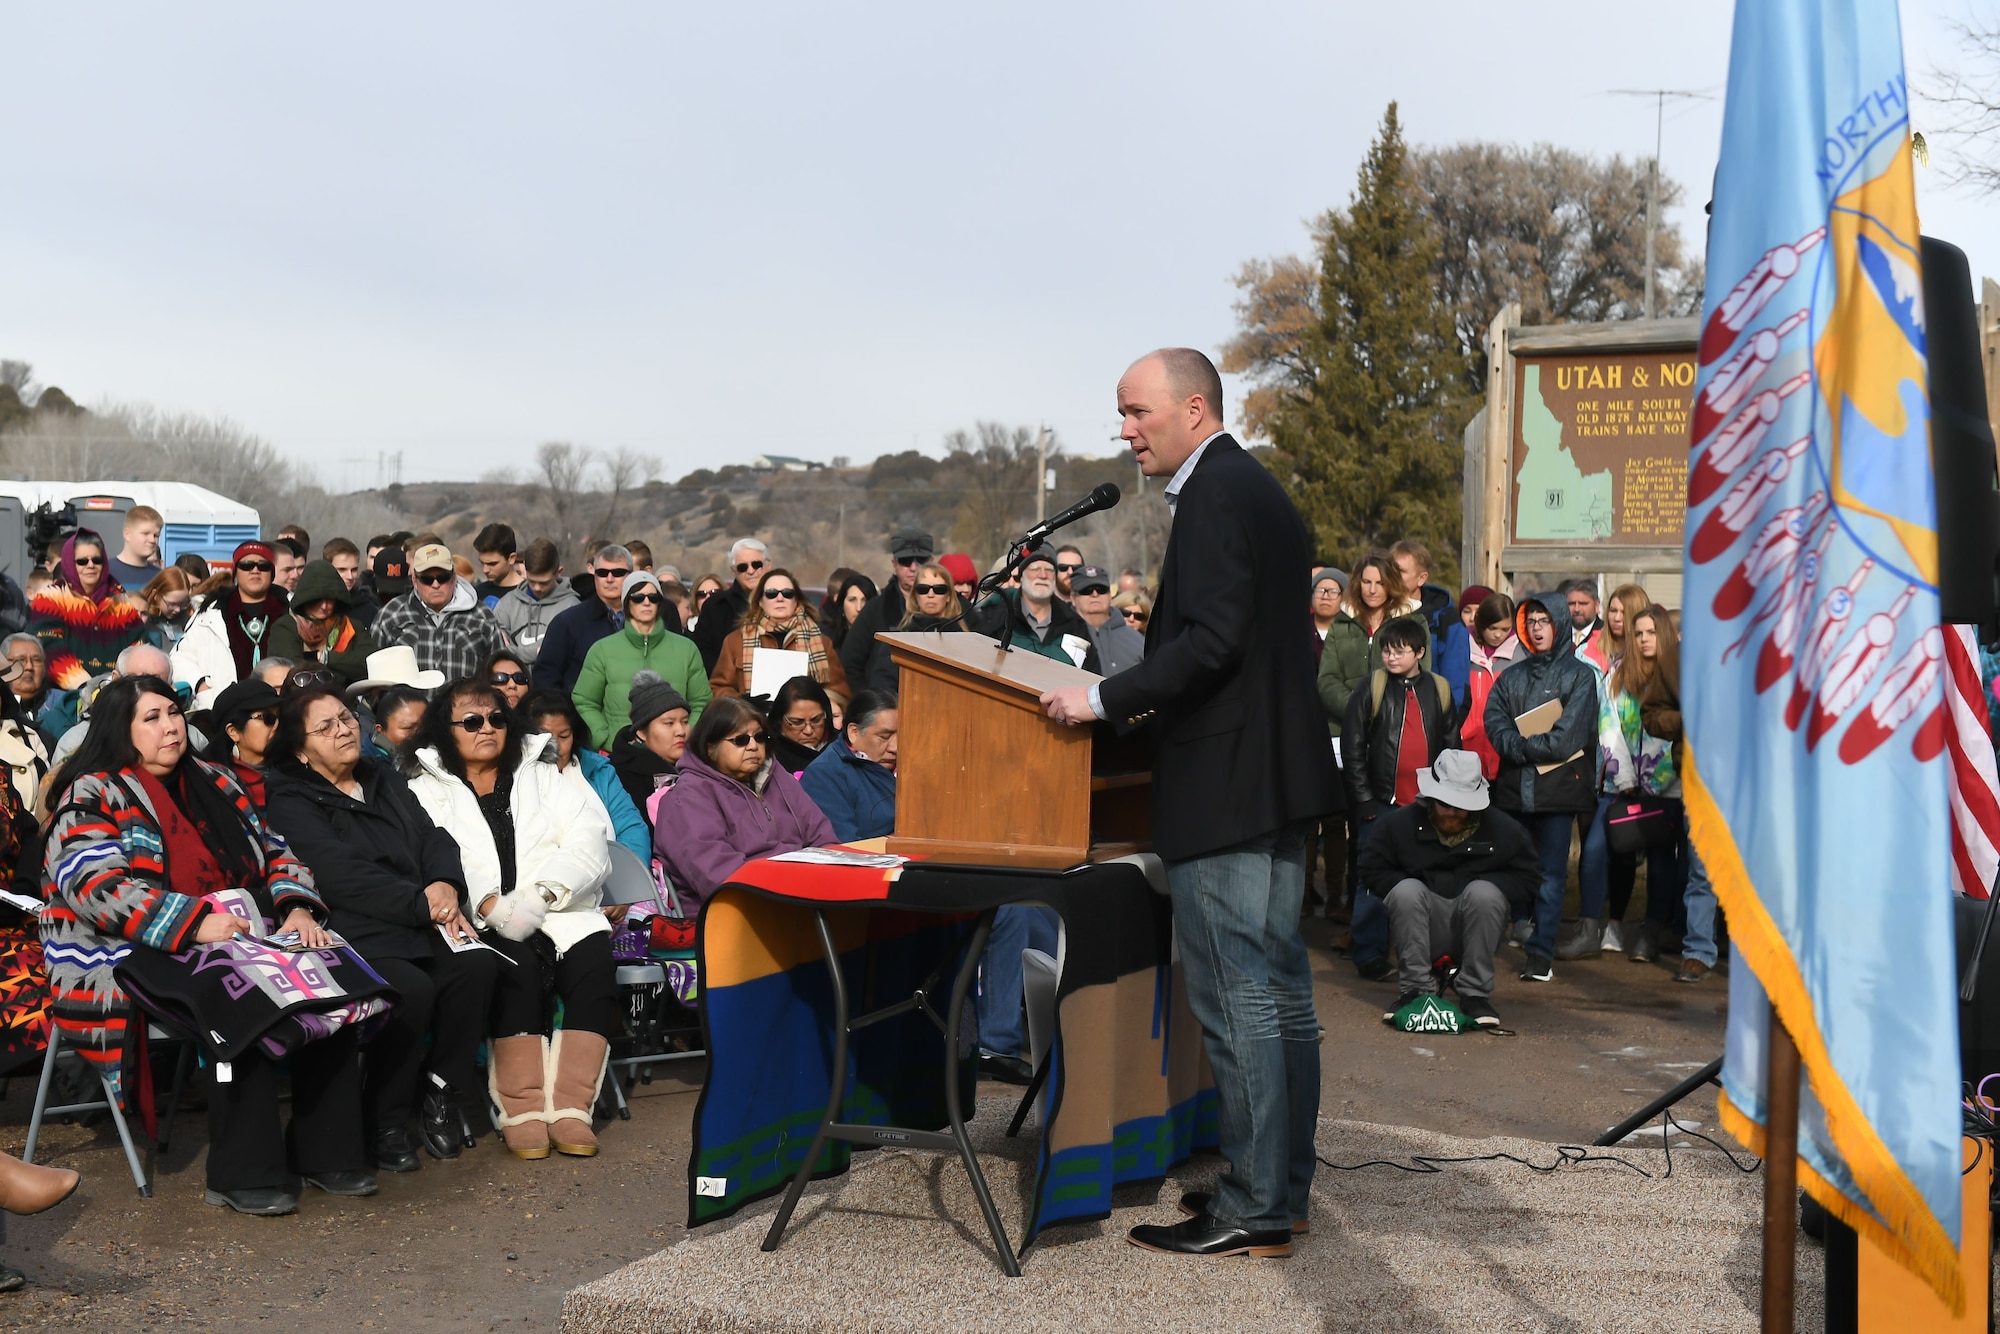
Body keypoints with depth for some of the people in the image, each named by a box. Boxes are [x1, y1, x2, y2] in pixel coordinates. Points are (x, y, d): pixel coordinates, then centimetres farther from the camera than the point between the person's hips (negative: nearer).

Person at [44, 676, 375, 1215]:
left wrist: (298, 909, -3)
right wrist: (194, 924, -26)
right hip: (136, 960, -6)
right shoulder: (94, 796, -1)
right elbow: (94, 886, -16)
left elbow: (276, 853, 18)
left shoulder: (214, 783, 19)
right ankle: (243, 1174, -25)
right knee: (244, 998, -34)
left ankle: (326, 1151, -12)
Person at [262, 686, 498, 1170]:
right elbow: (343, 874, -13)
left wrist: (446, 885, -9)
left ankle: (443, 1090, -6)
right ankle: (384, 1124, -13)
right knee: (412, 989, -32)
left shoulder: (384, 779, 23)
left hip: (422, 928, 6)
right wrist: (422, 904, -16)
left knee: (477, 964, -23)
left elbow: (434, 838, 14)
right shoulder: (290, 800, 0)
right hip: (355, 934, -6)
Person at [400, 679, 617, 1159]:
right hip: (480, 921, -2)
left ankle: (570, 1107, -29)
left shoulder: (545, 775, 20)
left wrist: (539, 896, -13)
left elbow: (587, 844, 5)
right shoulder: (426, 788, 14)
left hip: (557, 911, 2)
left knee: (593, 953, -28)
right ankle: (521, 1109, -29)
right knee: (517, 961, -33)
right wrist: (490, 905, -22)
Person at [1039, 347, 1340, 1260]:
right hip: (1277, 776, 11)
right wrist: (1126, 695, 22)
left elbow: (1212, 640, -22)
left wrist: (1104, 700, -20)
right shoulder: (1257, 488, 19)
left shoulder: (1214, 495, -13)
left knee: (1238, 997, -5)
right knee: (1279, 988, 14)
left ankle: (1253, 1211, 1)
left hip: (1226, 789, -11)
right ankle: (1281, 1185, 23)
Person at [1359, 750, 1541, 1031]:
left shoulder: (1503, 829, 0)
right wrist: (1410, 891, -12)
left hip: (1473, 933, 0)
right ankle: (1416, 989, -23)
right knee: (1407, 890, -29)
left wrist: (1484, 887, -14)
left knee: (1483, 892, -30)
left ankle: (1475, 993, -22)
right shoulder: (1399, 823, -2)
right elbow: (1372, 871, 1)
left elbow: (1527, 881, 0)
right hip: (1420, 934, 0)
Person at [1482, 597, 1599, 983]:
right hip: (1513, 788, 4)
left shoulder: (1579, 675, 3)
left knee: (1551, 873, -2)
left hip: (1558, 787, -4)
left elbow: (1566, 740, -8)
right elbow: (1495, 724, 1)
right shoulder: (1510, 677, 16)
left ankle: (1541, 952, 0)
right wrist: (1534, 747, -14)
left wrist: (1520, 745, -6)